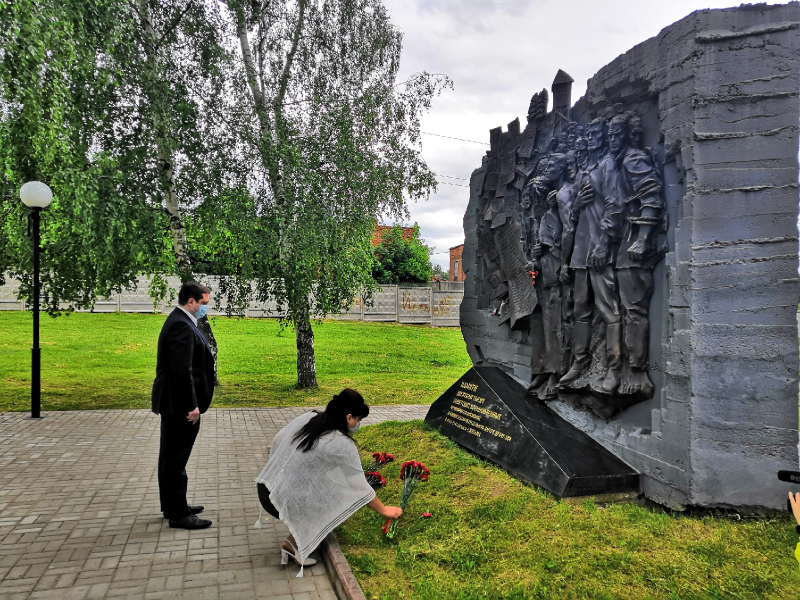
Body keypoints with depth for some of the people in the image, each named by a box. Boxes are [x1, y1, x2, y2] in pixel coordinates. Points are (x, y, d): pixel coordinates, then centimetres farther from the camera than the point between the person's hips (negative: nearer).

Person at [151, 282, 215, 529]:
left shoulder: (178, 321, 13)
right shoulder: (182, 326, -20)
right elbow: (183, 371, -25)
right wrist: (192, 405, -22)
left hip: (171, 402, 11)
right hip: (181, 403, -11)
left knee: (170, 457, 18)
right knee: (176, 460, -1)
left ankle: (172, 506, 31)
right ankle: (178, 514, 9)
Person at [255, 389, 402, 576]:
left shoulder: (307, 417, 0)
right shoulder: (342, 445, -17)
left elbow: (276, 442, 12)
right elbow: (360, 488, -7)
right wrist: (383, 510, 9)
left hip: (265, 488, 7)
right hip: (282, 503, -7)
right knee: (340, 500, 12)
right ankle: (293, 544, 9)